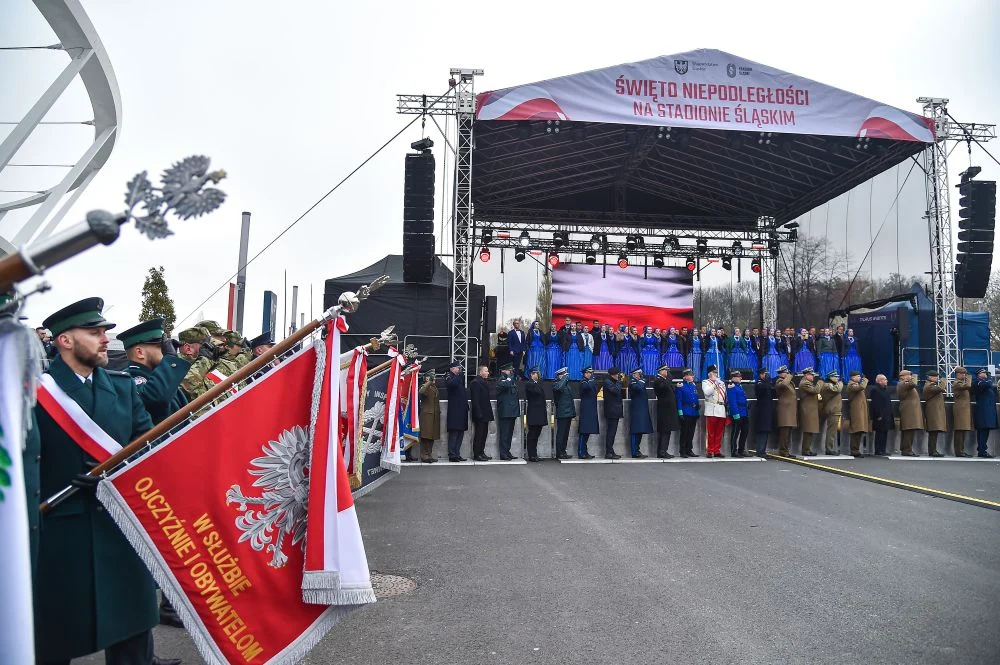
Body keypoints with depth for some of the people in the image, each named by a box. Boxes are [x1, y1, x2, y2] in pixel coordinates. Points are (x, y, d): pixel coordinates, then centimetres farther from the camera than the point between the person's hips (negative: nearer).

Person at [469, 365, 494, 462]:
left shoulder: (484, 382, 18)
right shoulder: (475, 383, -13)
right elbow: (475, 400, -19)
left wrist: (489, 413, 17)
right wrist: (479, 413, -23)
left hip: (484, 414, 10)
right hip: (480, 414, -10)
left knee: (484, 434, 12)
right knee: (479, 434, -5)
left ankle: (481, 453, 19)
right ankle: (477, 455, -1)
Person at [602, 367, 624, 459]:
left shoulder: (613, 382, 17)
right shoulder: (607, 382, -11)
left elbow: (618, 393, 17)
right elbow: (616, 390, -24)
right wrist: (619, 380, -17)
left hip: (614, 411, 10)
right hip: (611, 411, -10)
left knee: (612, 432, 12)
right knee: (611, 431, -9)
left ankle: (610, 451, 16)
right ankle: (608, 453, -6)